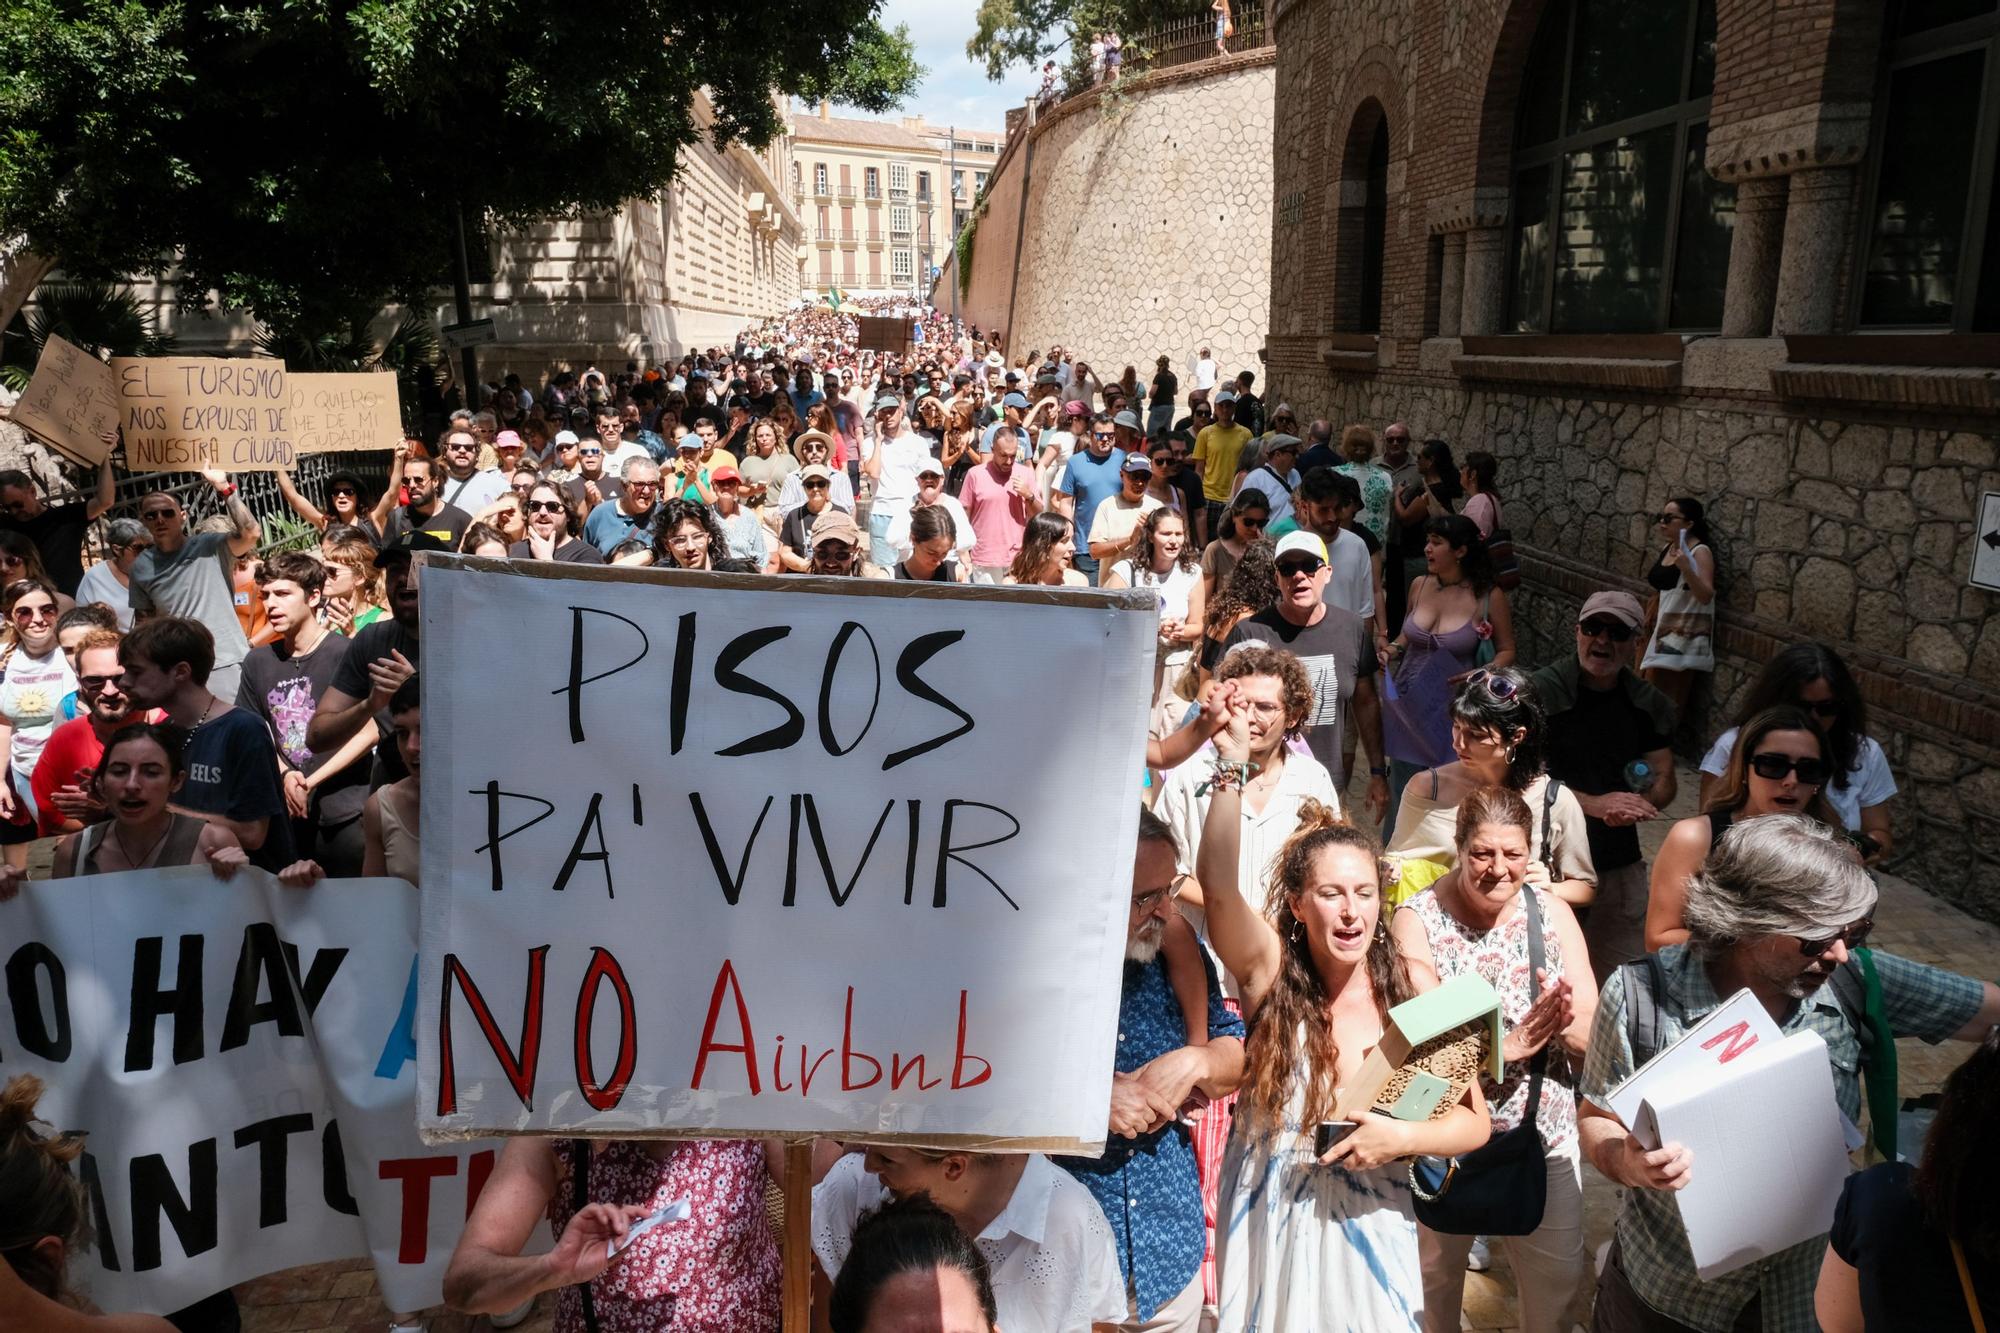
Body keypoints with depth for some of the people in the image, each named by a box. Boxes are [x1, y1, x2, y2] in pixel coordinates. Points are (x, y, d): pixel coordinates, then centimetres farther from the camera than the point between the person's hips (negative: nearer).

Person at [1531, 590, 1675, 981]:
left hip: (1620, 866, 4)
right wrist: (1595, 804, -23)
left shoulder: (1648, 704, 7)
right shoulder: (1541, 691, -8)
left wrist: (1639, 804, -15)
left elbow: (1664, 781, 8)